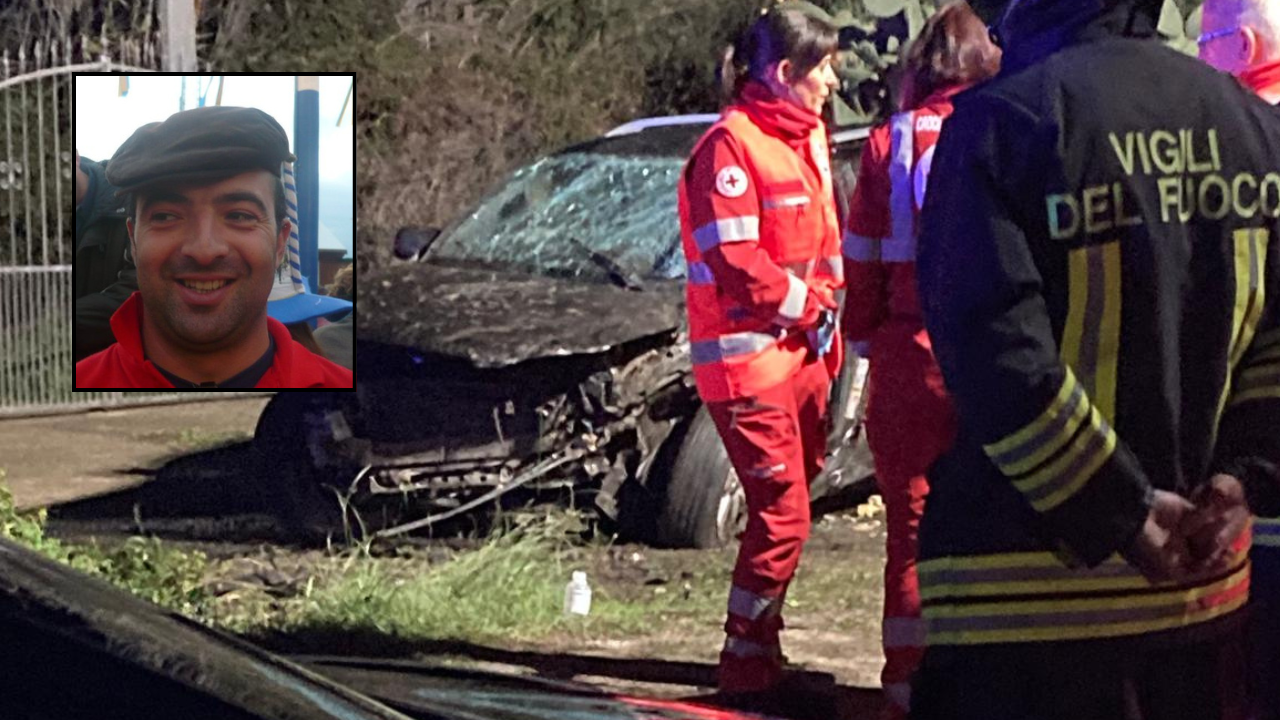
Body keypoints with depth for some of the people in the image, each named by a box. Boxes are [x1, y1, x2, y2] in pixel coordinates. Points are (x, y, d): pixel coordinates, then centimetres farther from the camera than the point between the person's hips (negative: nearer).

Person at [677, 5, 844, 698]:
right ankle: (746, 662, 2)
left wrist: (826, 311, 10)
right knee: (783, 516, -9)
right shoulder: (730, 145, -14)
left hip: (804, 353, 9)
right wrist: (807, 303, -10)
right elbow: (736, 263, -19)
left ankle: (761, 650, 22)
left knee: (785, 510, 12)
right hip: (750, 360, -9)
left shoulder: (808, 138, 14)